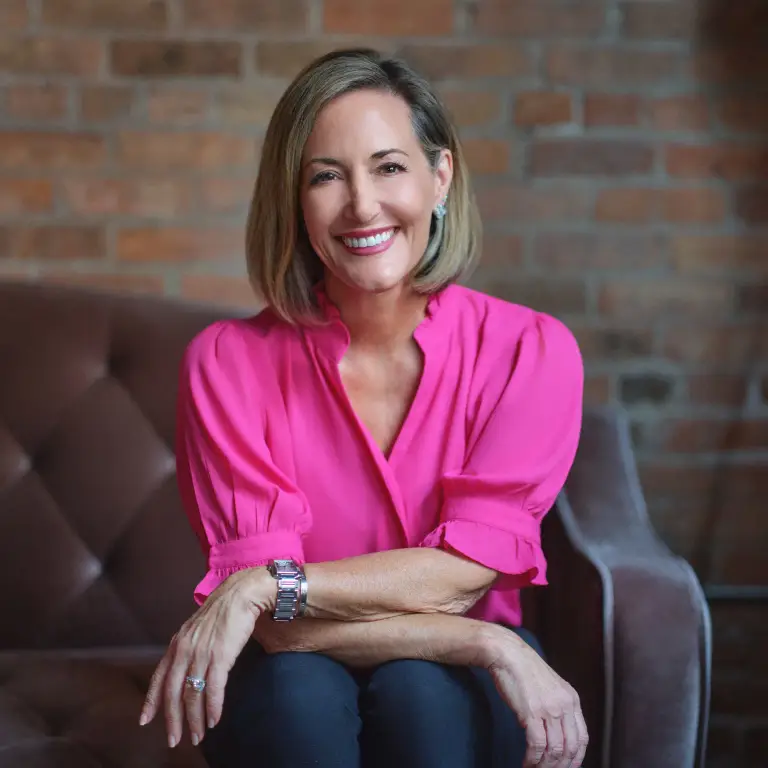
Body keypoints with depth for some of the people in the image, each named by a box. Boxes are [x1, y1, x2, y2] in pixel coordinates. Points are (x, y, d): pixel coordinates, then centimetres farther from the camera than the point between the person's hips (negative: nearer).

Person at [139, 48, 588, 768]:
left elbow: (462, 576, -14)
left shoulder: (530, 350, -8)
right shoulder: (228, 361, -9)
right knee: (298, 689, -31)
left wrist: (266, 587, -23)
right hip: (285, 700, 1)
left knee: (418, 690, -32)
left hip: (457, 690, 0)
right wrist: (488, 644, -24)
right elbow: (276, 627, -15)